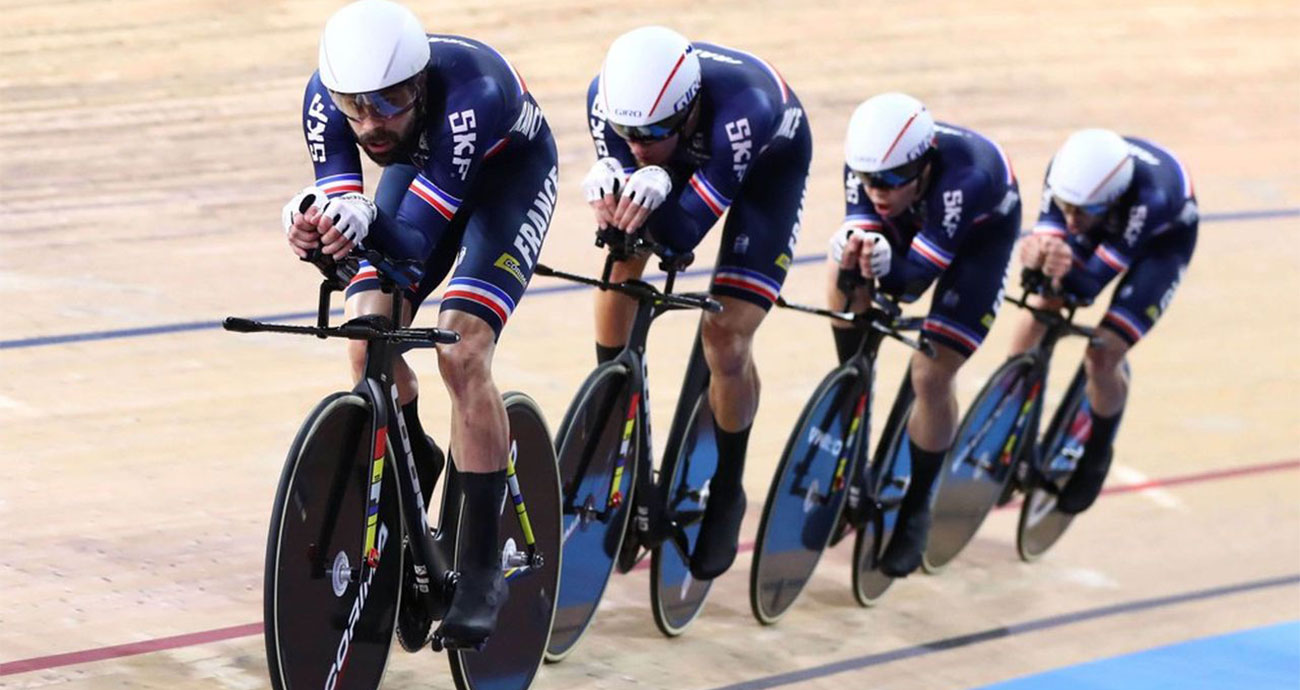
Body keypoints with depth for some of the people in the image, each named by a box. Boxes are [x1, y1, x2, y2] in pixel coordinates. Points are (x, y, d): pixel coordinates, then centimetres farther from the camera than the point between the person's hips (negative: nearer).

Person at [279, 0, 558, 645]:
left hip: (510, 171, -4)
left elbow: (415, 239, -42)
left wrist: (362, 222, -62)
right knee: (368, 333, -13)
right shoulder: (327, 96, -30)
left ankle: (482, 569, -13)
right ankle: (415, 464, 20)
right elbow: (346, 227, -30)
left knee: (461, 352, -22)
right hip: (420, 165, 5)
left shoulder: (471, 91, -43)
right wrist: (317, 220, -53)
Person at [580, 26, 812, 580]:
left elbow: (684, 233, -40)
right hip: (687, 152, 5)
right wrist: (609, 186, -47)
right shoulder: (610, 97, -34)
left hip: (771, 163, -4)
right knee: (620, 257, -14)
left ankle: (727, 493, 7)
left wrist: (655, 191, -59)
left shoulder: (743, 108, -45)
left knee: (726, 340, -14)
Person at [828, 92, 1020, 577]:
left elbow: (916, 277, -41)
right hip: (911, 222, 5)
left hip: (980, 232, -5)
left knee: (932, 376, -14)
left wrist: (883, 267, -61)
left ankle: (916, 507, 6)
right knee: (842, 267, -22)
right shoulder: (866, 162, -31)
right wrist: (855, 250, -54)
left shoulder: (965, 178, -44)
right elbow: (860, 225, -31)